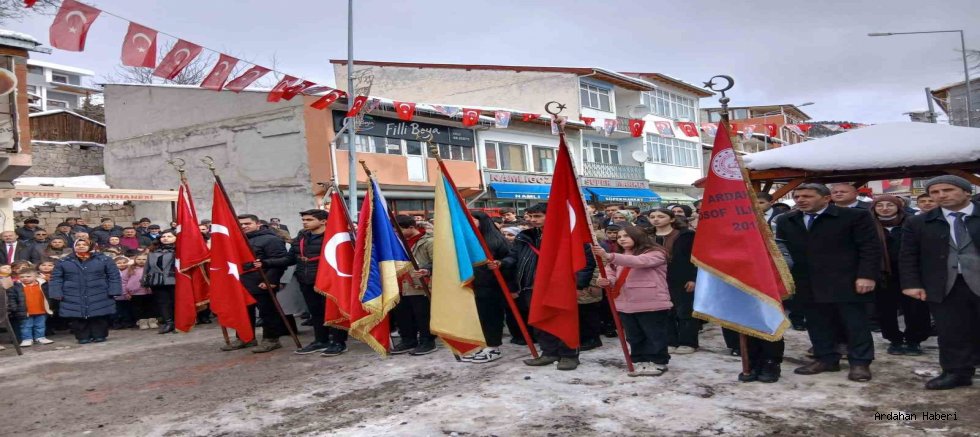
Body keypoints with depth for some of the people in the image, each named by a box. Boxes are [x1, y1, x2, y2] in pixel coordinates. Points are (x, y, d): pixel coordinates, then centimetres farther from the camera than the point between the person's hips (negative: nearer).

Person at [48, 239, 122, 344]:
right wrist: (57, 293, -4)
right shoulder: (64, 262, 8)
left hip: (99, 296, -1)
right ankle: (83, 337, 13)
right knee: (78, 317, 1)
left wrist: (112, 291, -6)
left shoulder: (103, 259, 2)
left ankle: (99, 335, 14)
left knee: (99, 317, 0)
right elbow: (56, 278, 7)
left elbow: (114, 275, 2)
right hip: (74, 298, 1)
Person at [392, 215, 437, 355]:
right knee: (402, 316, 13)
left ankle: (427, 342, 10)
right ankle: (408, 341, 25)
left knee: (423, 316, -2)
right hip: (403, 288, 9)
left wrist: (427, 271, -32)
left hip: (421, 287, -9)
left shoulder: (428, 242, -10)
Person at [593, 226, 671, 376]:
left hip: (652, 304, -7)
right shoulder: (619, 257, 20)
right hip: (626, 304, 7)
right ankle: (640, 361, 25)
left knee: (654, 335, 2)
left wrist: (609, 256, -37)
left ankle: (658, 362, 15)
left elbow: (638, 261, -26)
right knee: (634, 337, 13)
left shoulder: (656, 253, -8)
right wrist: (607, 280, -18)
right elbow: (612, 274, 10)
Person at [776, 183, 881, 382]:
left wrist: (866, 276, -14)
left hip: (845, 282, -4)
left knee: (855, 323, 3)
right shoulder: (785, 221, 10)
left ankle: (860, 363, 12)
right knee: (817, 323, 8)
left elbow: (870, 247, -7)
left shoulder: (855, 216, -4)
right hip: (807, 284, 5)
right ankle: (825, 359, 20)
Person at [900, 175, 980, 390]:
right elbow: (908, 257, 6)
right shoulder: (918, 223, 7)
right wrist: (912, 284, -3)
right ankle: (957, 373, 15)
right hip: (945, 288, 2)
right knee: (951, 334, 5)